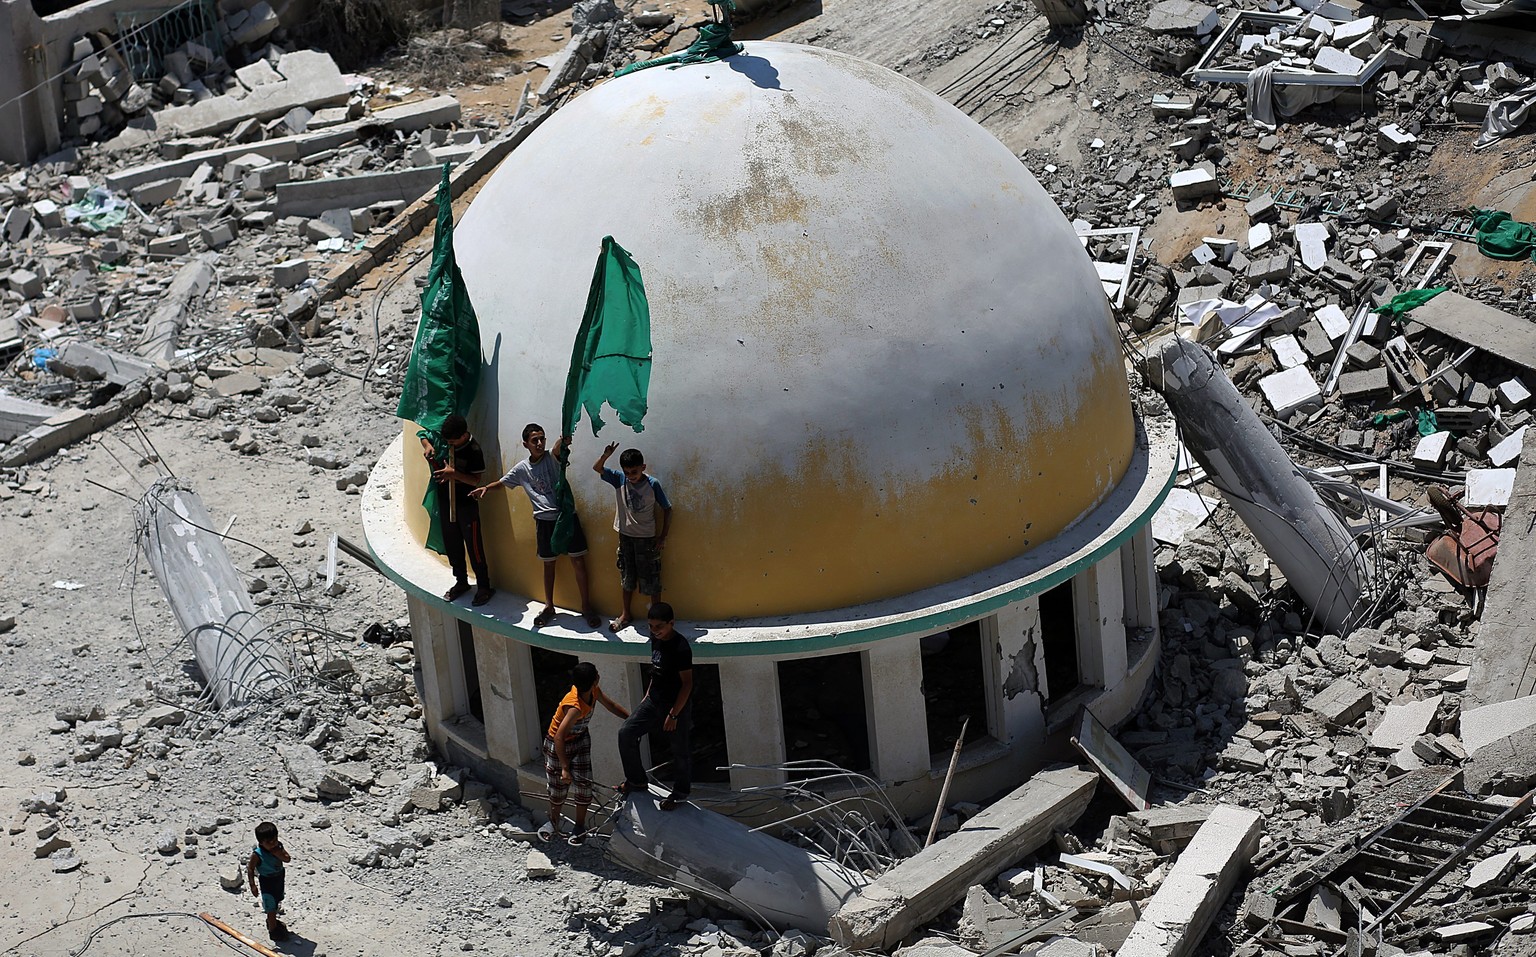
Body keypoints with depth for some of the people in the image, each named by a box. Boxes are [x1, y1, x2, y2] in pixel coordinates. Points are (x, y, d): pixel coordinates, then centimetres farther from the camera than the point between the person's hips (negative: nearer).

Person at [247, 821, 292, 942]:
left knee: (276, 903, 26)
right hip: (267, 881, -6)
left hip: (279, 877, 6)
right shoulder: (257, 854, -27)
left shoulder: (278, 846, -12)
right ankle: (273, 929, 23)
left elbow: (287, 859, -15)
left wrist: (278, 853, -32)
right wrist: (253, 885, -18)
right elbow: (250, 869, -18)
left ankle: (272, 921, 49)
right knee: (271, 907, 6)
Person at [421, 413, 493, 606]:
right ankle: (461, 582, 31)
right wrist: (427, 446, -9)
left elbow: (475, 480, -18)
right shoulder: (443, 441, -4)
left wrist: (453, 474, -32)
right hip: (446, 501, 6)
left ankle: (484, 586, 11)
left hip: (466, 505, -6)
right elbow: (423, 435, 13)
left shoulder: (473, 451, -21)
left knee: (474, 546, 0)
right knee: (452, 545, 15)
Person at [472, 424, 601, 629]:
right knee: (548, 564, 14)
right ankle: (549, 606, 27)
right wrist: (485, 488, -8)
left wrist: (564, 441, -54)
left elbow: (558, 449, -30)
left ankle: (586, 606, 12)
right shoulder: (522, 469, 3)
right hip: (544, 521, 3)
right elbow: (502, 482, 13)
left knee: (578, 561, 1)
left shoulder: (552, 457, -7)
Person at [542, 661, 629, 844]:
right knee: (559, 785, 9)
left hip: (580, 739, 6)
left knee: (583, 782, 0)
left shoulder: (594, 691, -17)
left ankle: (580, 826, 17)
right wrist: (565, 767, -39)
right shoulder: (575, 707, -40)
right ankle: (554, 821, 35)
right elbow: (559, 737, -40)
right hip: (557, 745, -6)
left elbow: (610, 705, 5)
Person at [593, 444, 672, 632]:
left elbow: (667, 509, -6)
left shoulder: (653, 484, -14)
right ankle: (626, 614, 28)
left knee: (651, 579, 3)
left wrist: (663, 537, -7)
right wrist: (606, 455, -32)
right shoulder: (619, 480, -6)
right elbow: (597, 468, -11)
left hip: (647, 538, -3)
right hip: (625, 536, 3)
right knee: (627, 577, 15)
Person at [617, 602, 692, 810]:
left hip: (677, 705, -8)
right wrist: (647, 695, 17)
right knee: (626, 733, 0)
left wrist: (674, 714, -20)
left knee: (679, 750, 7)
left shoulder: (681, 648, -23)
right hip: (654, 700, 8)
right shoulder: (655, 639, 2)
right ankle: (637, 782, 13)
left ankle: (680, 793, 27)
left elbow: (687, 684, -20)